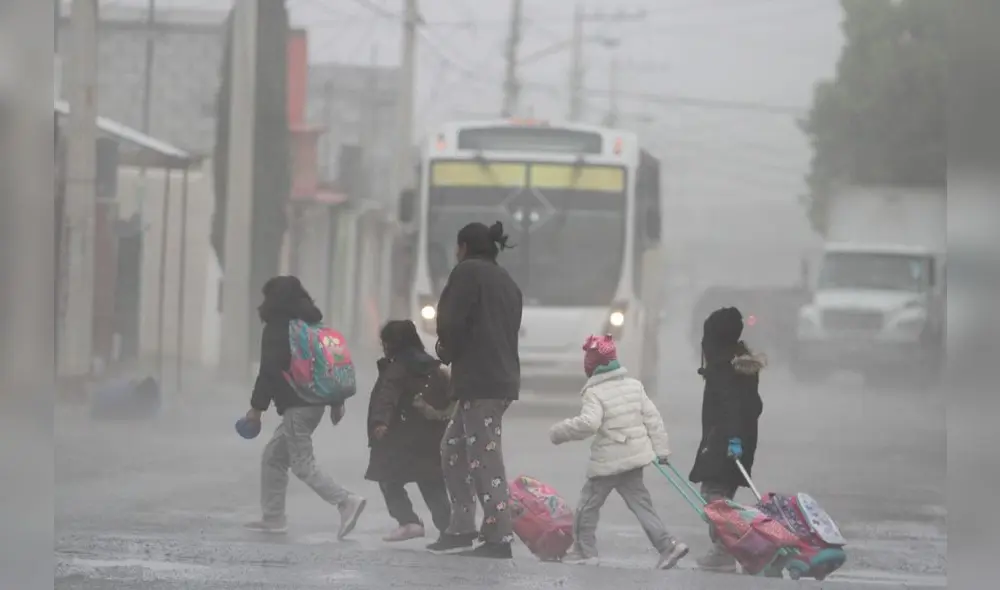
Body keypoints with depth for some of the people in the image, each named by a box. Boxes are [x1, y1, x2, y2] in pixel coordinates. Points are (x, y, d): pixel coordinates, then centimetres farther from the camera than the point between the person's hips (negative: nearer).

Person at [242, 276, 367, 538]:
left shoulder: (276, 329, -9)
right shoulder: (311, 324, 16)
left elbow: (269, 370, -15)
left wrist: (257, 406, -9)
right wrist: (337, 402, 22)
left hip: (296, 406, -9)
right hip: (315, 402, 9)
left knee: (302, 463, -8)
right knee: (274, 456, 16)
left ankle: (346, 501, -21)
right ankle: (273, 517, 16)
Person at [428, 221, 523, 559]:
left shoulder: (468, 271, -6)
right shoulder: (507, 283, 20)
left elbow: (451, 321, -14)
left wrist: (447, 350, 6)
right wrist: (451, 349, 15)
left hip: (479, 380, -9)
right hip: (503, 377, 9)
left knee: (484, 459, -9)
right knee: (453, 451, 17)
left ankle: (499, 539, -11)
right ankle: (461, 529, 16)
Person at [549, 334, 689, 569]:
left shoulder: (595, 393, -14)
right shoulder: (634, 385, 8)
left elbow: (588, 423, -28)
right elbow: (652, 418, 9)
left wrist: (559, 432, -15)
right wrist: (660, 449, 14)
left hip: (608, 461, -7)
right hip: (635, 457, 7)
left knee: (588, 504, 8)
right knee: (640, 503, 8)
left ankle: (584, 550, 13)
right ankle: (668, 545, -4)